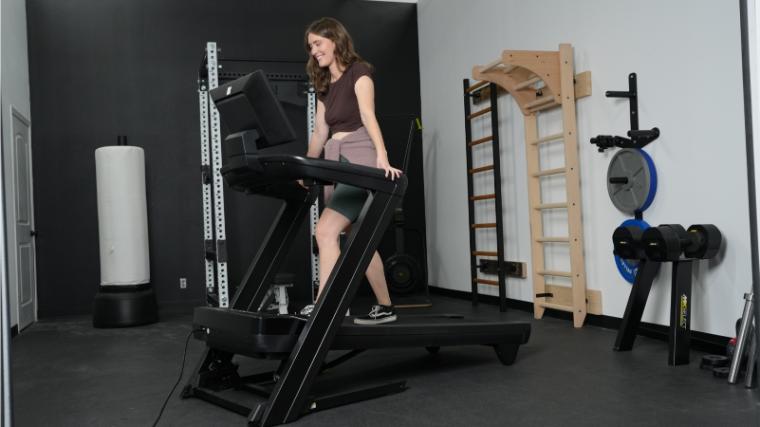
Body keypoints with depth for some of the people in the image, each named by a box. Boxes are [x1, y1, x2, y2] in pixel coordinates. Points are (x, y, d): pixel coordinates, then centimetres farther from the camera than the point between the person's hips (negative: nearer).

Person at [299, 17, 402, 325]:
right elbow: (320, 132, 18)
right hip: (336, 165, 8)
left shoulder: (358, 72, -3)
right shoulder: (324, 85, 19)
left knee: (326, 231, -19)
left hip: (360, 163, -8)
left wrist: (382, 157, -31)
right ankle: (385, 307, 18)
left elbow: (368, 116, -19)